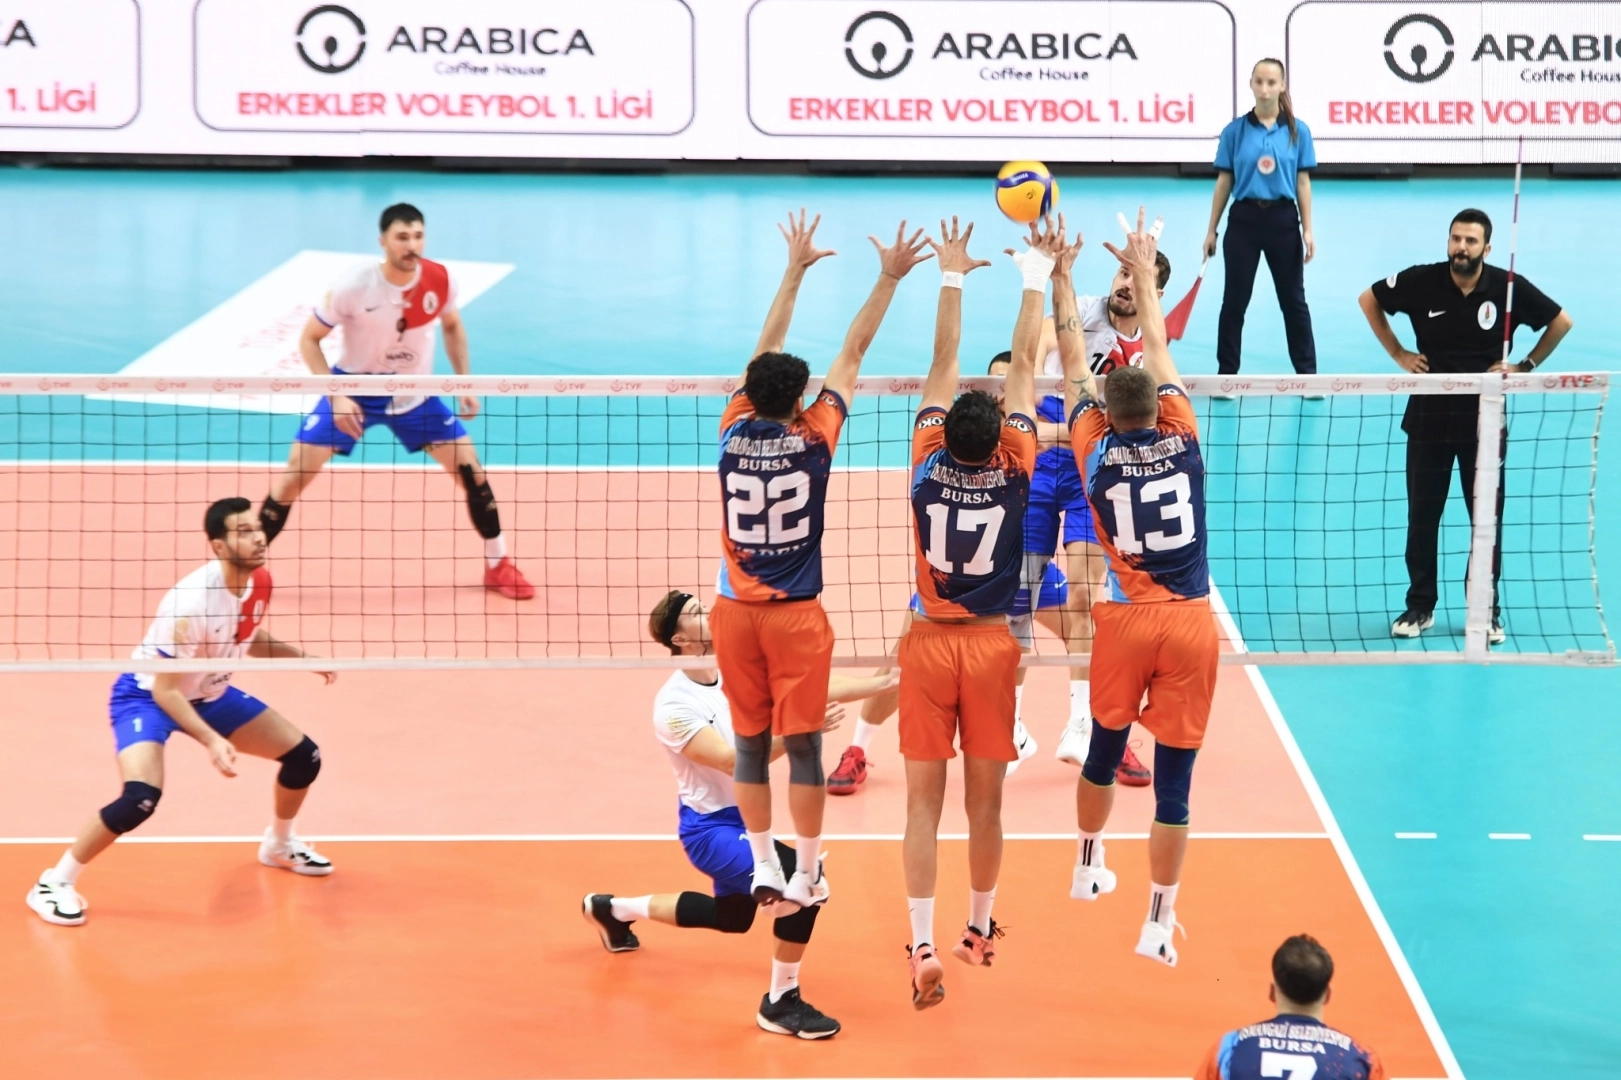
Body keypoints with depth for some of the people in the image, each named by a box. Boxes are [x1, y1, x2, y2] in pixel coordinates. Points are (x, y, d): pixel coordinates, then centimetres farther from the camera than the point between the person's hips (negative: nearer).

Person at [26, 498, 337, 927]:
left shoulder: (258, 581, -12)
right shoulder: (193, 602, -35)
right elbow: (165, 690, -29)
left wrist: (300, 655, -3)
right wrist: (211, 741, -37)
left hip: (209, 693, 8)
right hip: (146, 695, -8)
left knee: (304, 756, 6)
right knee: (142, 797, -31)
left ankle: (279, 845, 36)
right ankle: (55, 883, -12)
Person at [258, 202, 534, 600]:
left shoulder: (440, 280, -15)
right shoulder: (354, 289, -25)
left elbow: (452, 327, 8)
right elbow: (309, 339, -13)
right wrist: (336, 396, -23)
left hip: (414, 395, 3)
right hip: (353, 390, -3)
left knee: (470, 467, -3)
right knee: (296, 473, -10)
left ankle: (498, 564, 15)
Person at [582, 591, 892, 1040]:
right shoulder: (673, 704, -23)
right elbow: (735, 763, -31)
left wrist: (886, 682, -19)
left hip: (744, 818, 8)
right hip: (711, 827, -8)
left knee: (732, 917, 28)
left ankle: (612, 908, 46)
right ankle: (780, 1003, -15)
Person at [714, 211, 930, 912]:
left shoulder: (734, 430, -5)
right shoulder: (813, 437, -11)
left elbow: (767, 351, 9)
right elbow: (853, 353, -4)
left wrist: (795, 271, 19)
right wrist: (889, 279, 3)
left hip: (736, 610, 3)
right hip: (795, 614, -3)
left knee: (750, 743, 9)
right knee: (803, 746, 3)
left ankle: (764, 871, 15)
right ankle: (805, 880, 8)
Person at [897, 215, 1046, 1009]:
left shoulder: (929, 467, -11)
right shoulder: (1014, 470, -12)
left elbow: (944, 365, -3)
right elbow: (1024, 366, -5)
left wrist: (953, 277, 3)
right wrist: (1035, 278, 2)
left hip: (929, 643, 0)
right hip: (991, 645, 0)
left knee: (923, 801, 0)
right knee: (985, 800, 10)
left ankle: (924, 948, -8)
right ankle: (979, 928, 25)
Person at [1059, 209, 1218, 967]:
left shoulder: (1096, 451, -5)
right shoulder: (1182, 440, -3)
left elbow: (1074, 365, 5)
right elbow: (1160, 356, 11)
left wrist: (1062, 280, 14)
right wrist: (1144, 276, 23)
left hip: (1125, 621, 0)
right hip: (1191, 623, 0)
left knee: (1104, 750, 22)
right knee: (1174, 777, 1)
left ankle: (1089, 867, 40)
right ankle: (1158, 922, 2)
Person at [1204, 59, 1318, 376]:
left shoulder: (1297, 131, 1)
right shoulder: (1235, 131, 0)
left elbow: (1303, 183, 2)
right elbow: (1224, 182, 4)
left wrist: (1308, 231, -1)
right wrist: (1211, 230, 4)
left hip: (1283, 220, 0)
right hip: (1244, 219, 0)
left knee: (1293, 300, 7)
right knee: (1235, 301, 5)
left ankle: (1308, 375, 14)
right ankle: (1226, 376, 13)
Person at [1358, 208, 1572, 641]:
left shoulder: (1509, 288, -10)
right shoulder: (1422, 281, -9)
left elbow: (1561, 322, 4)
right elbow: (1368, 300, 7)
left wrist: (1526, 366, -3)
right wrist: (1398, 352, 2)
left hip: (1484, 420, -1)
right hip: (1429, 415, 1)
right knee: (1422, 515, 6)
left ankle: (1487, 610, 16)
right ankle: (1420, 606, 18)